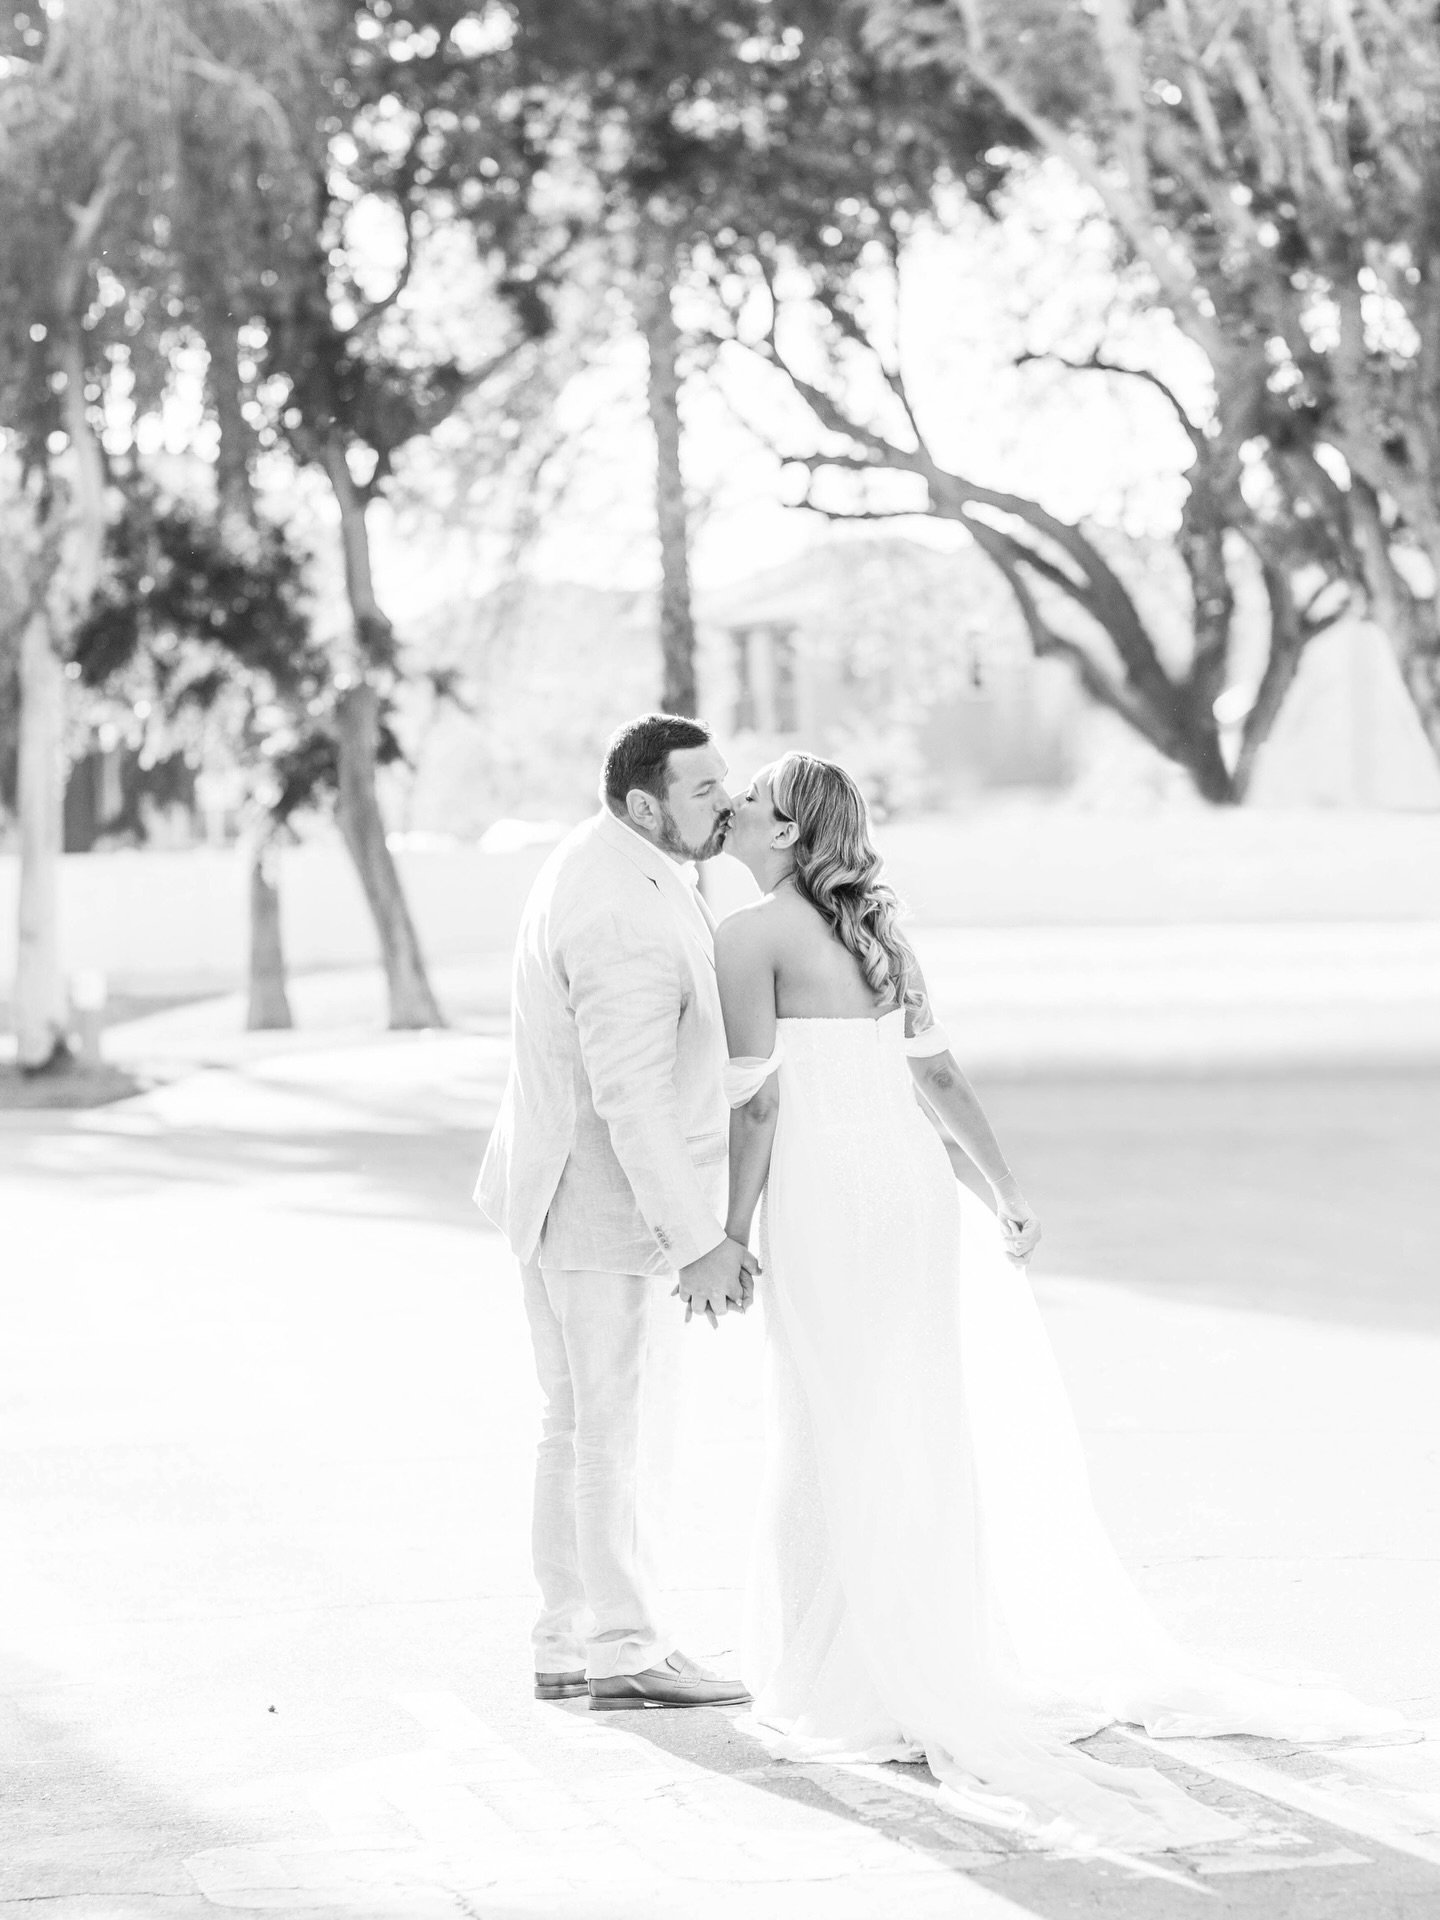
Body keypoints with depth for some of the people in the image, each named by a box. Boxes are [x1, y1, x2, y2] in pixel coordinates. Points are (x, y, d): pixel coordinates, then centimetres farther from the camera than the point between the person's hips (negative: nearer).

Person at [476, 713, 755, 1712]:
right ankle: (626, 1654, 6)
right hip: (609, 1209, -10)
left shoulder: (601, 862, 7)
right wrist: (698, 1243, -24)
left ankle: (570, 1644, 20)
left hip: (565, 1196, 10)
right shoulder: (628, 919, -26)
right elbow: (632, 1098, -28)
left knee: (584, 1427, 15)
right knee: (623, 1430, -1)